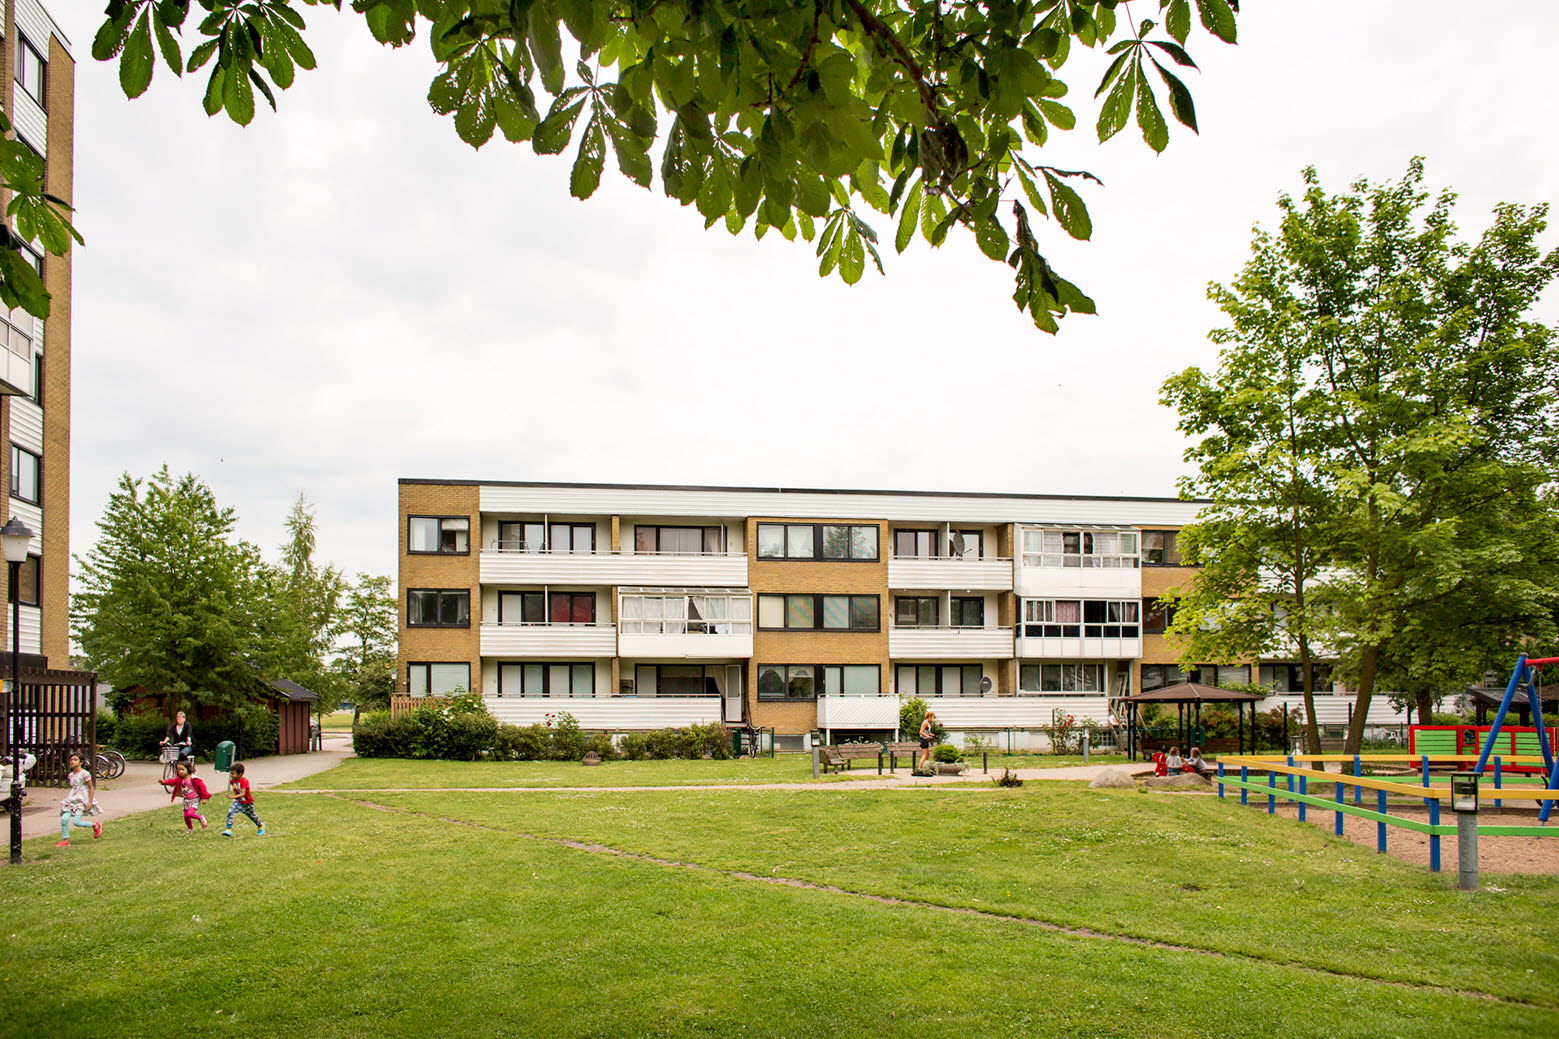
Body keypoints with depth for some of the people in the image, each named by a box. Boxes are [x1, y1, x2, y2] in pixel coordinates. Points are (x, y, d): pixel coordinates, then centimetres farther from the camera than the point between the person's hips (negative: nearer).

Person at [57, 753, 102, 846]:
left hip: (82, 800, -7)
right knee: (64, 819, -9)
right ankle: (65, 840, 4)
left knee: (76, 822, -16)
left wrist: (90, 802, -15)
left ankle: (96, 825, 7)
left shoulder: (84, 774, -9)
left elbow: (91, 788, -10)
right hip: (72, 800, 7)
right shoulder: (71, 775, 13)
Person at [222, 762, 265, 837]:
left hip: (248, 803, -5)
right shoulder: (232, 781, -9)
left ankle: (260, 826, 41)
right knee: (230, 812, -19)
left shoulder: (244, 781, -29)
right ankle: (229, 830, -17)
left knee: (252, 815, 15)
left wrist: (233, 797, -48)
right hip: (238, 802, 5)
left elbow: (242, 794, -36)